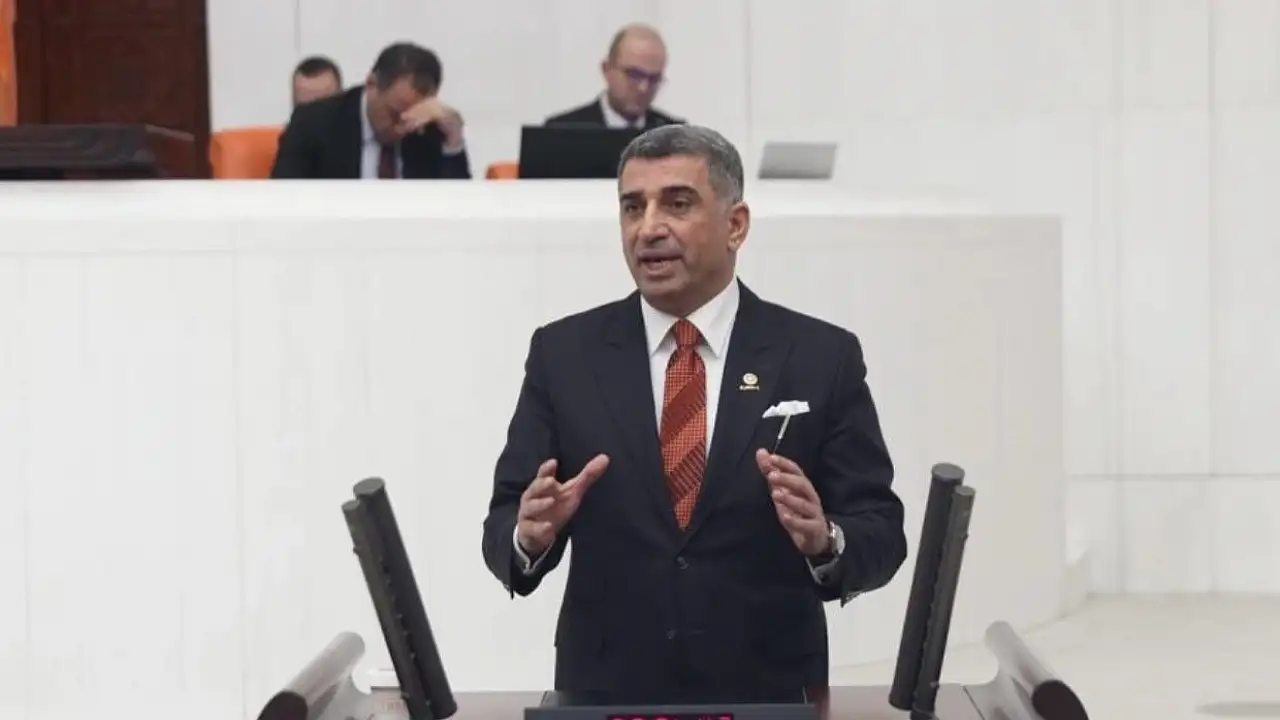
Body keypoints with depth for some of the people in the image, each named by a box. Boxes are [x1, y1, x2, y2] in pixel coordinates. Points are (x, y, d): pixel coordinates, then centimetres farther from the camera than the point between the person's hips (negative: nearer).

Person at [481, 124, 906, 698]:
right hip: (606, 689, 0)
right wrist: (532, 534, -18)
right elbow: (504, 529, 2)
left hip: (768, 693, 0)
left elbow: (881, 534, -1)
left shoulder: (822, 357, 1)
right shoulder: (563, 353, 3)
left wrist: (824, 540, -20)